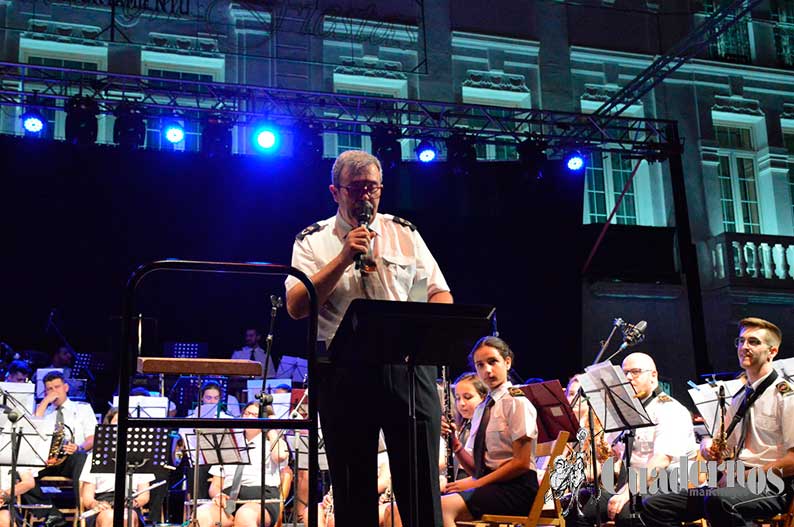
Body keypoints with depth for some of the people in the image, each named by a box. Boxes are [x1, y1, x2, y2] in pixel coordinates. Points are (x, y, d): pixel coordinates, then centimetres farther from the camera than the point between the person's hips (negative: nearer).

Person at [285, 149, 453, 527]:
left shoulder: (404, 233, 12)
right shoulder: (312, 241, 6)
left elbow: (439, 293, 13)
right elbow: (296, 307, -7)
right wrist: (344, 258, -12)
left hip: (408, 365, 1)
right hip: (343, 371, -1)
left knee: (420, 478, 4)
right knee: (352, 484, 8)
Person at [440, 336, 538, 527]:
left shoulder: (517, 402, -3)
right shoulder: (481, 409, 18)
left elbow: (521, 463, -10)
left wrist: (475, 483, -13)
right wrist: (454, 444, -2)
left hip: (516, 488, -7)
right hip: (487, 486, 7)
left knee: (443, 507, -32)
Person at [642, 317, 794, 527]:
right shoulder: (740, 398, 21)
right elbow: (723, 448, 25)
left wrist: (746, 475, -16)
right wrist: (709, 445, 2)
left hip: (772, 485, -8)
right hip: (734, 483, 8)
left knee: (719, 500, -41)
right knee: (653, 505, -5)